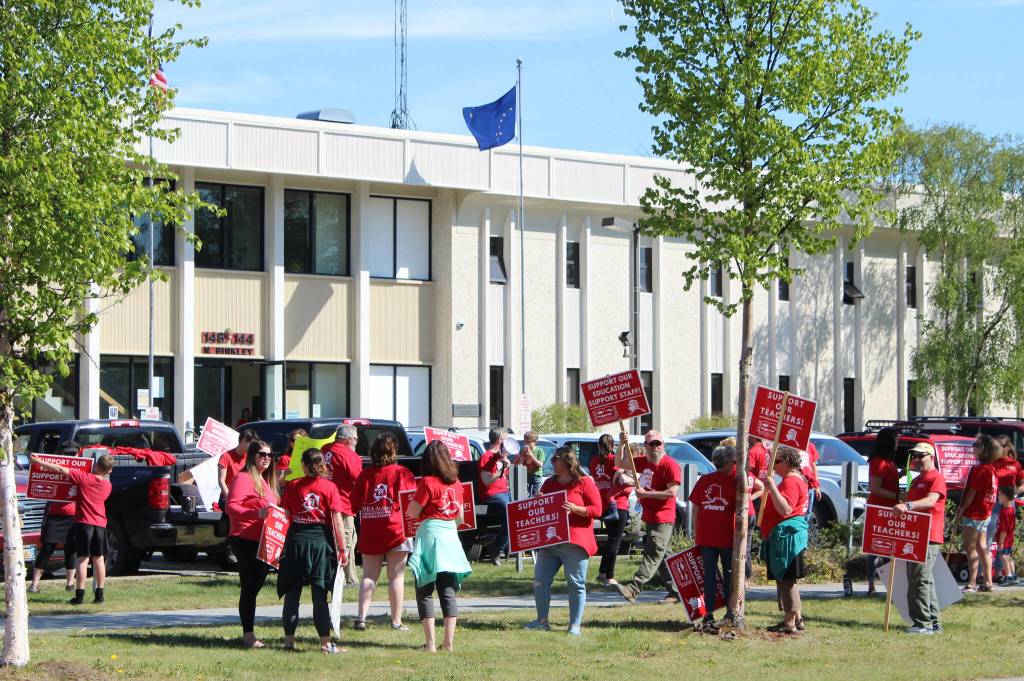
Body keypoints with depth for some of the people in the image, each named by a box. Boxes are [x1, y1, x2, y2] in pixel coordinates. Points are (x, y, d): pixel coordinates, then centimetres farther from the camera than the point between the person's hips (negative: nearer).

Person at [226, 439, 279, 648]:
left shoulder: (265, 480, 19)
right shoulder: (243, 478, -10)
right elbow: (231, 507, -19)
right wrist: (257, 513, -29)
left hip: (262, 542, 9)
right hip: (245, 542, -9)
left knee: (255, 587, 12)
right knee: (249, 588, -6)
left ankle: (250, 632, 17)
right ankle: (248, 633, -2)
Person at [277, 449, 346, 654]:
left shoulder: (292, 486, 1)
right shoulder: (329, 487, -3)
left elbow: (285, 514, 3)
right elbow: (337, 520, -6)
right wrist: (342, 548, -2)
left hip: (296, 541, 1)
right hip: (321, 541, -1)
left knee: (292, 593, 8)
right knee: (319, 595, 0)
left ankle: (289, 640, 9)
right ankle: (326, 643, -1)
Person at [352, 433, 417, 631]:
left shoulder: (365, 475, 2)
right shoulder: (402, 473, -6)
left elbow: (355, 504, 5)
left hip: (370, 533, 3)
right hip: (397, 531, -3)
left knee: (369, 576, 9)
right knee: (396, 576, 2)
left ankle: (361, 617, -2)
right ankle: (396, 621, 3)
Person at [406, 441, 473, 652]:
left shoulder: (427, 482, -11)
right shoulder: (456, 484, 7)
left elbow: (412, 512, -12)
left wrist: (415, 494, 5)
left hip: (430, 534, -5)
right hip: (451, 536, 5)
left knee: (425, 592, 1)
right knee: (448, 592, 9)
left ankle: (430, 643, -6)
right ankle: (449, 642, 4)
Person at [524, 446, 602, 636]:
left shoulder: (584, 483, -1)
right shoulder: (549, 484, 17)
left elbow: (596, 510, -6)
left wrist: (575, 509, -19)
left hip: (574, 542, -6)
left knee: (576, 584, -3)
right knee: (540, 581, 3)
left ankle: (575, 625, 1)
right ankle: (542, 621, 13)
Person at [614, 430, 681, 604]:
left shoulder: (670, 465, -11)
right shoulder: (644, 462, 13)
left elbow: (672, 492, -19)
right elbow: (621, 463, 22)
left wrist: (646, 493, -17)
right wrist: (623, 445, 5)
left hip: (663, 520, -9)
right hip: (649, 518, 9)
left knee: (652, 555, -15)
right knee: (661, 558, 13)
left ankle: (633, 588, -27)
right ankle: (675, 591, 20)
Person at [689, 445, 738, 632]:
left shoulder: (703, 480, 2)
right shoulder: (733, 481, -7)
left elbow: (695, 509, 4)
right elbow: (739, 509, -9)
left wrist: (695, 532, 12)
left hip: (705, 537, 2)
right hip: (727, 537, -2)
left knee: (709, 574, 4)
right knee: (729, 574, 12)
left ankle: (709, 615, -3)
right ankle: (730, 615, 19)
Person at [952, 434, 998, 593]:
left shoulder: (979, 469, -19)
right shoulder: (991, 469, 10)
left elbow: (971, 493, -18)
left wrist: (961, 511, -10)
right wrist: (962, 508, 18)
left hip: (974, 513, -9)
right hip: (985, 513, 9)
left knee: (970, 548, -6)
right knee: (982, 547, 15)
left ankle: (971, 584, -8)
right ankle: (987, 581, 18)